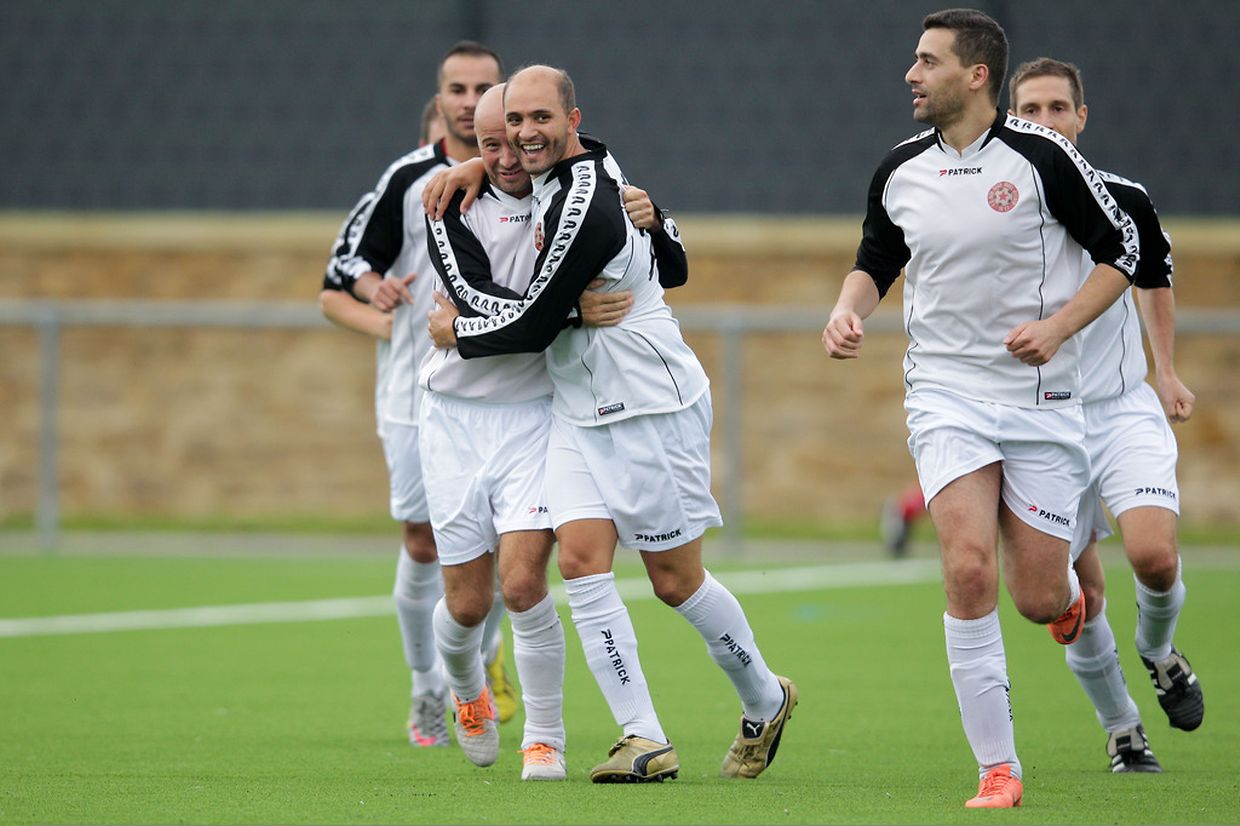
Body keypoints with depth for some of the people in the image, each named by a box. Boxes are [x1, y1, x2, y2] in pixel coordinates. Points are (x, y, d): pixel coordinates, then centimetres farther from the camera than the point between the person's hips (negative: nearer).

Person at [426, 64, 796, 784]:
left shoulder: (584, 209, -22)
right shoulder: (566, 172, 6)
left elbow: (534, 326, -18)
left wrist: (458, 332, 0)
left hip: (649, 408, -9)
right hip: (581, 413, 9)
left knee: (676, 579, 1)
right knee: (581, 558, -7)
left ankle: (766, 703, 25)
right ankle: (645, 740, -10)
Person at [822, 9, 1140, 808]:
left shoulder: (1042, 157, -9)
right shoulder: (899, 171, 3)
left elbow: (1121, 249, -1)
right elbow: (875, 262, 19)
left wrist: (1056, 328, -14)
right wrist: (847, 311, -2)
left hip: (1041, 399, -2)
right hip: (946, 394, 2)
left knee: (1039, 599, -2)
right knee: (970, 571, -17)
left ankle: (1071, 591, 39)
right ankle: (998, 770, -10)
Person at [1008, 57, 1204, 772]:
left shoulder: (1125, 200, -3)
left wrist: (1168, 371, 11)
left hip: (1124, 408, 0)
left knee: (1154, 553, -20)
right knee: (1079, 595, -1)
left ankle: (1158, 651, 14)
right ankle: (1122, 731, 20)